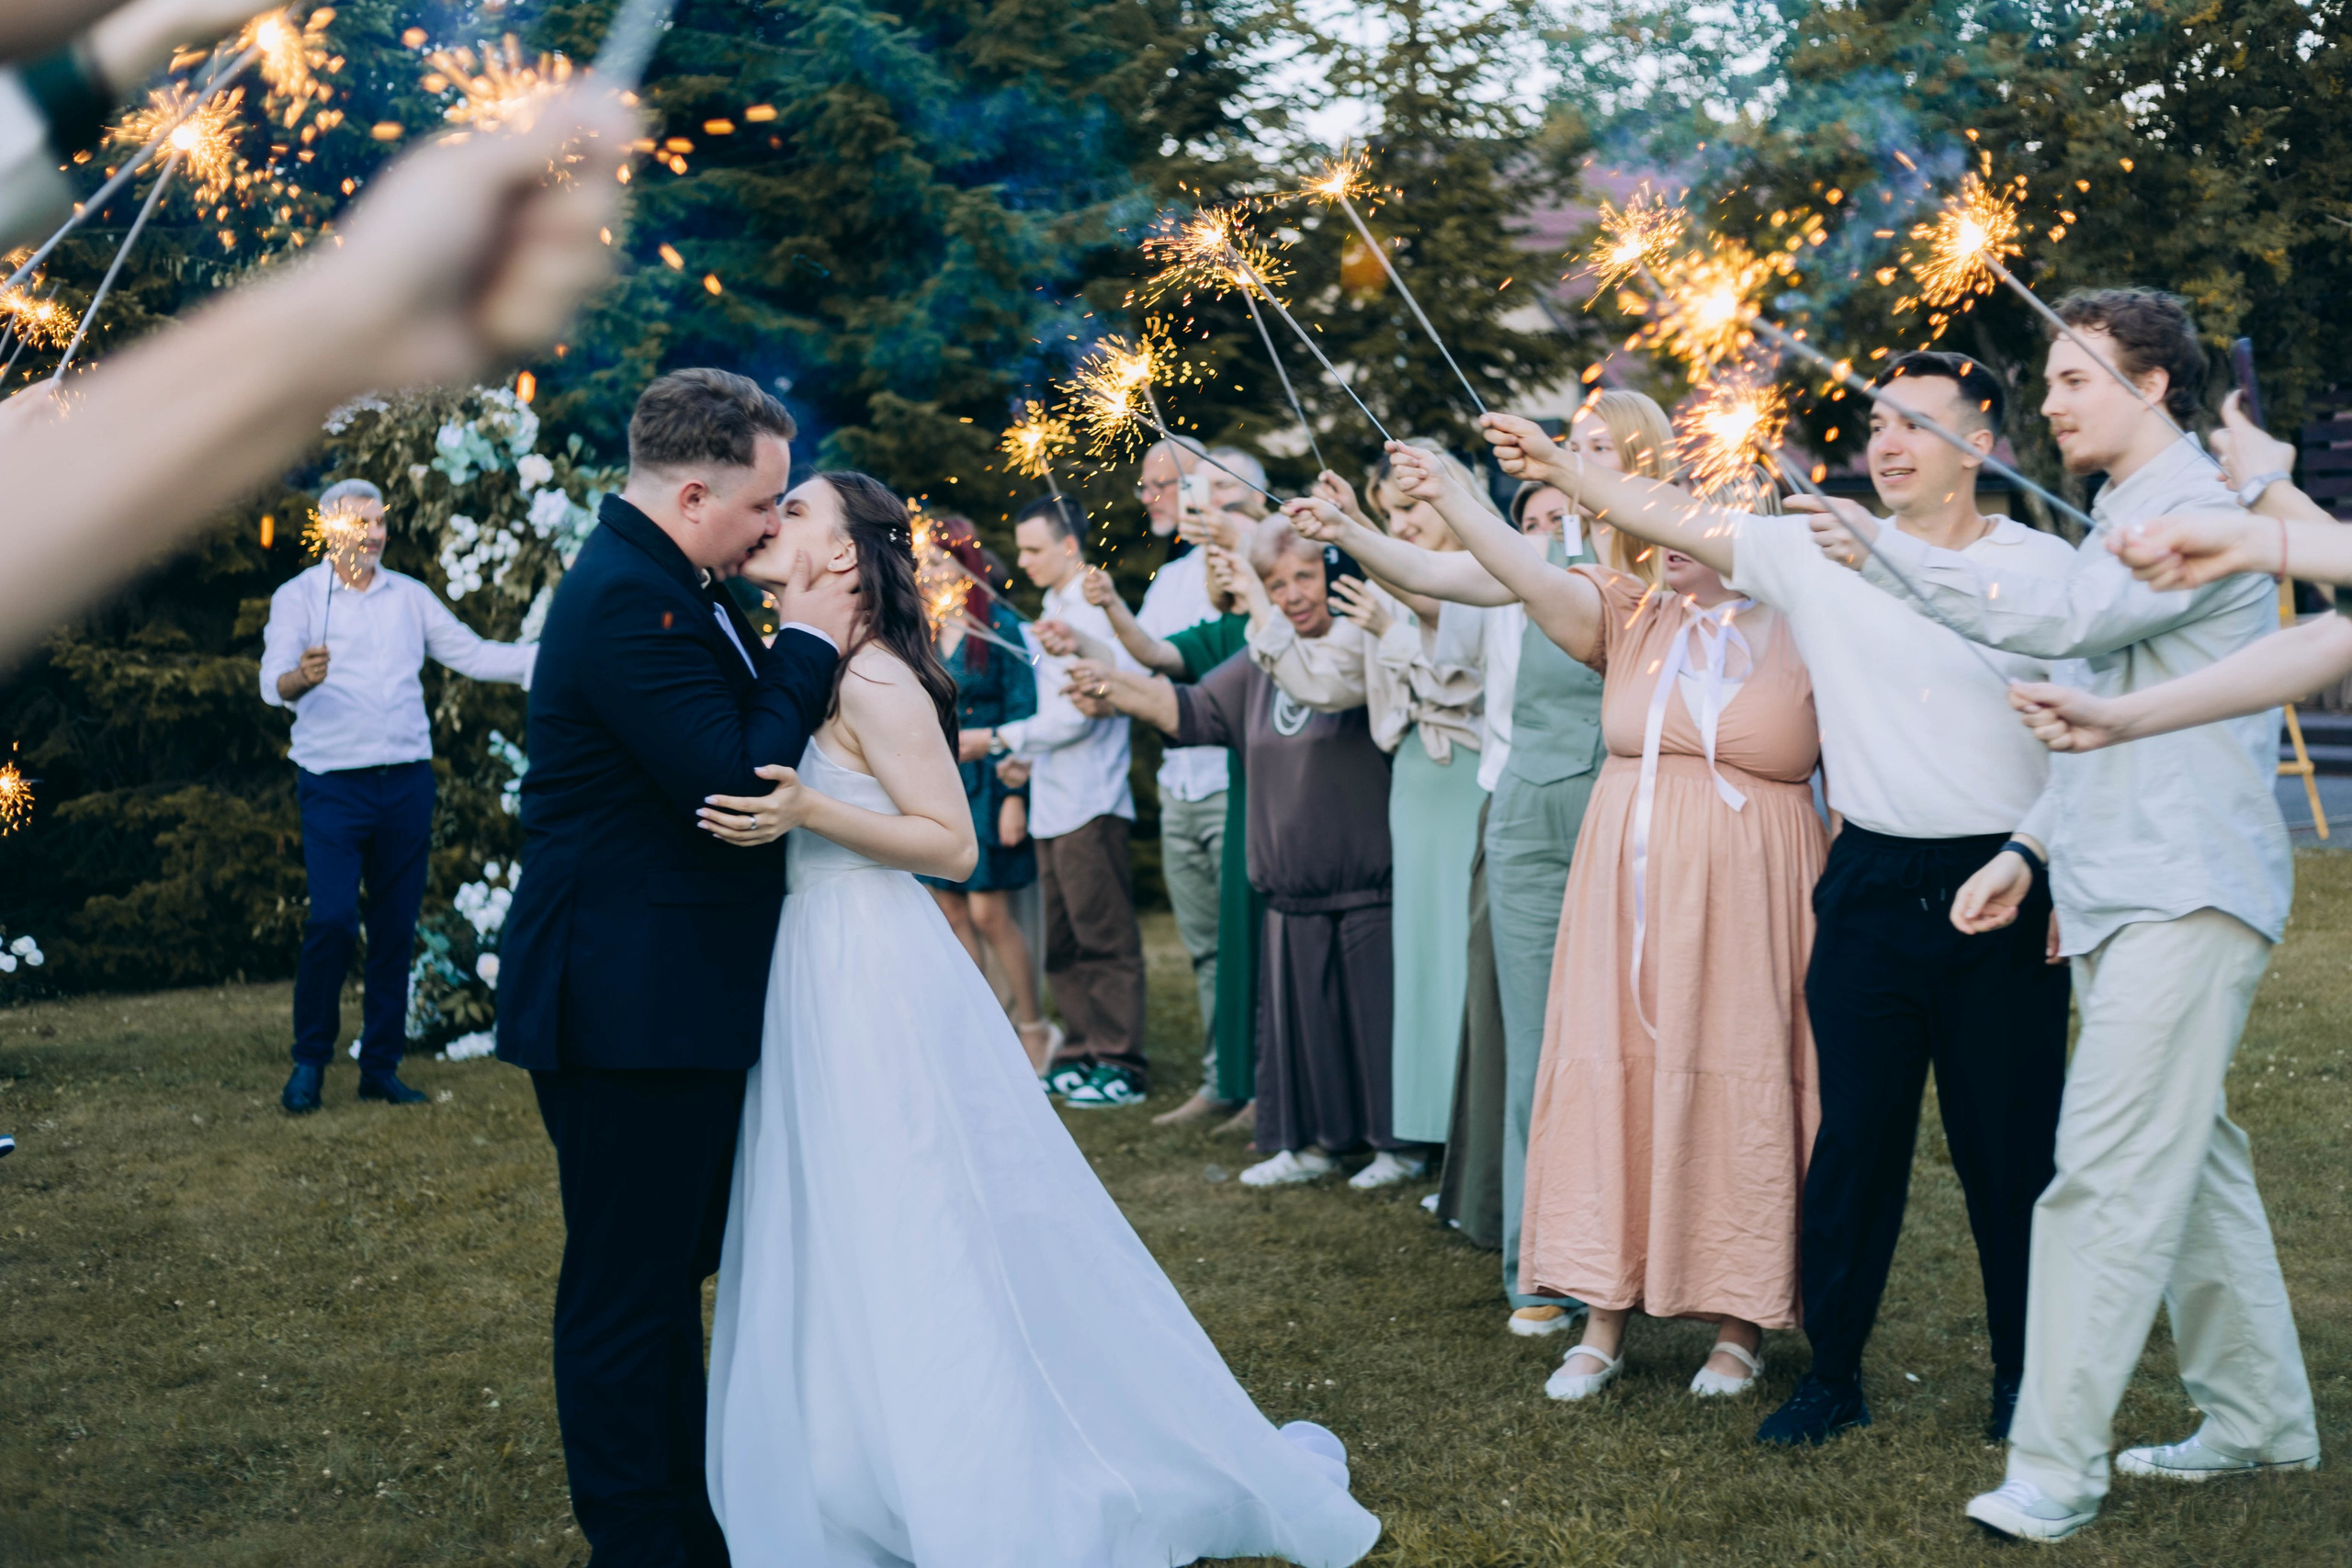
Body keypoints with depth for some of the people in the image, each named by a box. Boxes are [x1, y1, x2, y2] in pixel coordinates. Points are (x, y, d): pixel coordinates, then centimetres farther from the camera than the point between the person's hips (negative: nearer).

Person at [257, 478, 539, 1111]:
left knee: (396, 929, 6)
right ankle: (310, 1061, 3)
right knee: (331, 921, -14)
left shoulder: (410, 596, 11)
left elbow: (472, 653, 11)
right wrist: (301, 678, -37)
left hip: (406, 782, 4)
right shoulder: (298, 597, 0)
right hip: (333, 785, -4)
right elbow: (274, 680, -13)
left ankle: (381, 1066, 16)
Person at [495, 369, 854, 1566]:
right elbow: (735, 791, -24)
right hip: (630, 1010, -11)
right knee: (626, 1291, 1)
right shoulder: (629, 602, -21)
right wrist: (807, 646, -15)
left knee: (675, 1272, 21)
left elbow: (734, 738, 17)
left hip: (670, 1000, 11)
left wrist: (794, 646, 4)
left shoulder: (661, 583, 12)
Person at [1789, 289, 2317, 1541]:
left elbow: (2066, 620, -23)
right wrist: (2031, 848, 16)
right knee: (2189, 1159, 15)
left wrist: (1885, 556, -20)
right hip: (2125, 892, 10)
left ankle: (2053, 1468, -10)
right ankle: (2261, 1418, 25)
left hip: (2183, 894, -10)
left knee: (2110, 1176, -12)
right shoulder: (2127, 521, 21)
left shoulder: (2201, 511, -10)